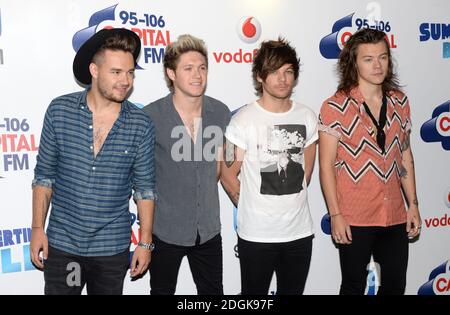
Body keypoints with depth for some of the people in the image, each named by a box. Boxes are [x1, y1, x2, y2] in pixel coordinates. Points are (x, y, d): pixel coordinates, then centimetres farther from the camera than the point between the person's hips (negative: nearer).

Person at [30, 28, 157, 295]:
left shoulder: (141, 124, -7)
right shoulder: (59, 111, -6)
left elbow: (145, 187, -1)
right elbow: (44, 175, 2)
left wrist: (145, 242, -1)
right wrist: (38, 228, 0)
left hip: (113, 249, 0)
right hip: (61, 244, 0)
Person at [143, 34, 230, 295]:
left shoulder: (220, 113, -4)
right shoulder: (151, 116, -15)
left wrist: (204, 196, 10)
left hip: (208, 228, 3)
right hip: (165, 229, -3)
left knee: (213, 291, 17)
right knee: (162, 291, 17)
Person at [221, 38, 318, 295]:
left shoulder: (307, 117, 2)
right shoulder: (244, 120, -12)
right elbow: (228, 176, -5)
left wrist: (291, 204, 12)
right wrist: (254, 212, 5)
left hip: (300, 232, 4)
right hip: (257, 235, -4)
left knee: (293, 292, 18)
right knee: (255, 294, 11)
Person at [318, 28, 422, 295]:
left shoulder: (400, 102, 4)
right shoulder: (336, 107, -12)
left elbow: (405, 155, 11)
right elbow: (326, 165, -10)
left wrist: (413, 204, 9)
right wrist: (335, 215, -12)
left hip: (395, 216, 5)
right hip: (354, 219, -4)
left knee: (396, 285, 16)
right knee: (354, 286, 12)